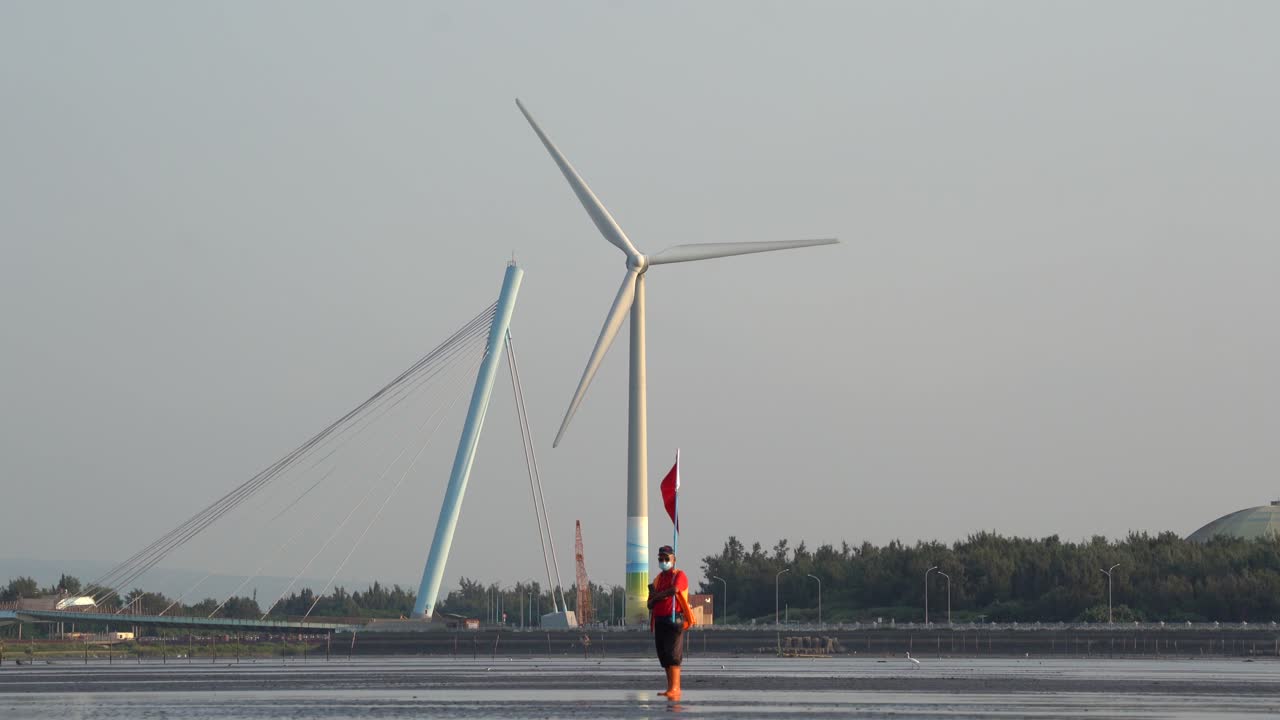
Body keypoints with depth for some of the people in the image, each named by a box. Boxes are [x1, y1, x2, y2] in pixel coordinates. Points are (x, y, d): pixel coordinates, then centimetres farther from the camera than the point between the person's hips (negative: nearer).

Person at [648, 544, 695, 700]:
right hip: (660, 621, 7)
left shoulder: (679, 576, 0)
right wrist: (655, 598, -6)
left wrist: (657, 595, -6)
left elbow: (674, 589, -22)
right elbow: (650, 604, 18)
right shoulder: (658, 579, 21)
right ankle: (671, 688, 9)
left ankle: (675, 688, -19)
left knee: (673, 654, -15)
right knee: (664, 656, 5)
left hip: (675, 619, -7)